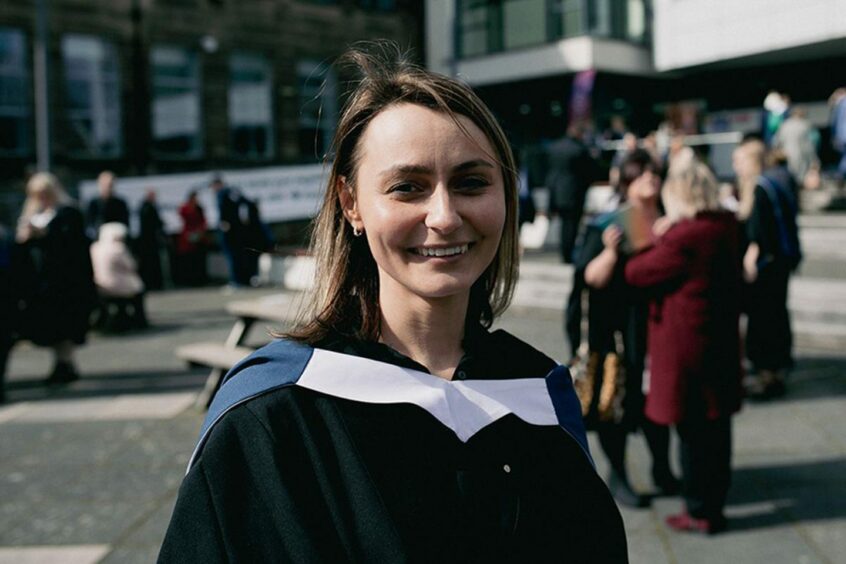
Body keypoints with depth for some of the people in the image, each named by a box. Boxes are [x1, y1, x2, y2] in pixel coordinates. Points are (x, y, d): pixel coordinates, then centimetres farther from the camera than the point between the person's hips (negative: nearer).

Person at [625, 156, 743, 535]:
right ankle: (715, 503, 28)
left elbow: (637, 273, -15)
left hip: (686, 345, -8)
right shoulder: (727, 227, 3)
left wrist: (655, 242, 1)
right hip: (722, 344, 8)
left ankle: (700, 513, 15)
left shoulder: (684, 238, -23)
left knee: (692, 430, 4)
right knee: (716, 427, 15)